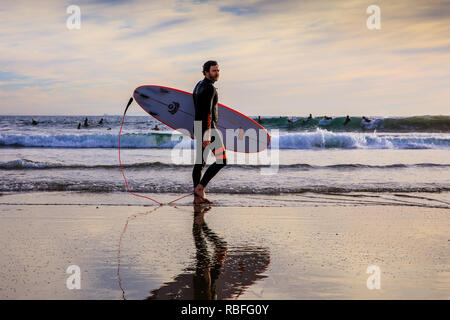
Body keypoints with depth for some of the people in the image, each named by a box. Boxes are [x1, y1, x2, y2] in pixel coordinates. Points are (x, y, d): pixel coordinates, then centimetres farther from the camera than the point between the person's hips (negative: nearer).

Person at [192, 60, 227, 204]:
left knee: (200, 162, 8)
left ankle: (198, 196, 9)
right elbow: (207, 112, -22)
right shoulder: (209, 88, -15)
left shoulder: (198, 85, 16)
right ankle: (200, 187, -7)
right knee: (221, 160, -3)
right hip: (208, 128, -10)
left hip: (198, 128, 10)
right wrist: (207, 135, -26)